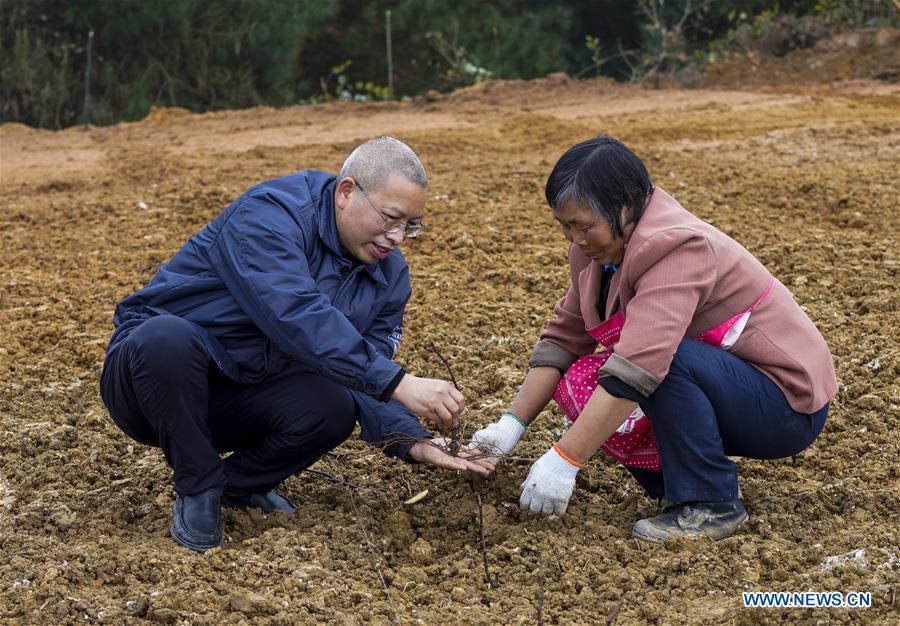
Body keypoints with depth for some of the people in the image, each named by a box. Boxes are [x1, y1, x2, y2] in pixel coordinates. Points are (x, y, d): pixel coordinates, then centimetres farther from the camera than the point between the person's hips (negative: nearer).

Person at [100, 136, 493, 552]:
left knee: (332, 406, -26)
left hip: (239, 405, 5)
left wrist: (413, 443, -23)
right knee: (167, 336, -40)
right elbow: (294, 316, -37)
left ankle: (239, 482, 4)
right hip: (155, 365, -5)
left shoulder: (388, 275, 1)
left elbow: (368, 376, -3)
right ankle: (198, 487, -16)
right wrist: (398, 383, -41)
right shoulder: (271, 215, -23)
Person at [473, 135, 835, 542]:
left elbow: (635, 371, -38)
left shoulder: (676, 249, -28)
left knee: (666, 359, -33)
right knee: (580, 381, -9)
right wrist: (512, 424, -8)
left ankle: (711, 504, -18)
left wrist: (563, 461, -38)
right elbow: (563, 338, 3)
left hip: (788, 406, -8)